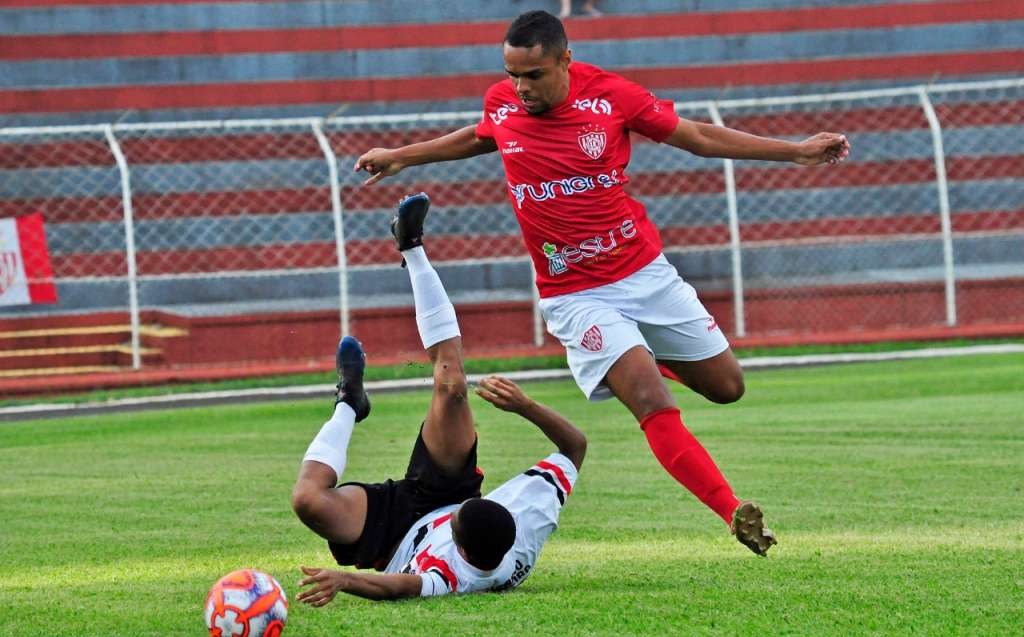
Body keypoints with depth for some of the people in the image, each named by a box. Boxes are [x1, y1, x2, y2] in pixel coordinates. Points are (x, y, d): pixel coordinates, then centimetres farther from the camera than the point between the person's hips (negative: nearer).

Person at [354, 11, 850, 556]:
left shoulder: (611, 95, -10)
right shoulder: (501, 103, -6)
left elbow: (700, 137, 2)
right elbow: (480, 138, 21)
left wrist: (798, 151, 1)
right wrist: (400, 157, 31)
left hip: (646, 271, 2)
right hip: (577, 296, -2)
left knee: (726, 386, 8)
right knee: (652, 402, -22)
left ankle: (641, 354, 36)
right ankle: (734, 513, -21)